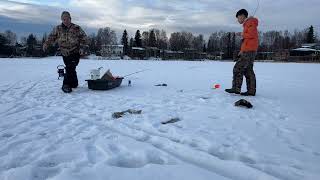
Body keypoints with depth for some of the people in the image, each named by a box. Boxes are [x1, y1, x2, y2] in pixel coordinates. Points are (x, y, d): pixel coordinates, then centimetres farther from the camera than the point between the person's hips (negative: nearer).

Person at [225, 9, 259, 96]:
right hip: (249, 51, 10)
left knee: (238, 69, -9)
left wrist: (242, 34, -6)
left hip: (249, 51, -10)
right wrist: (242, 50, 16)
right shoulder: (247, 24, 23)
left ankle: (236, 88, -9)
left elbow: (251, 35, -20)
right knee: (248, 71, 7)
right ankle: (251, 91, 7)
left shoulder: (250, 22, -5)